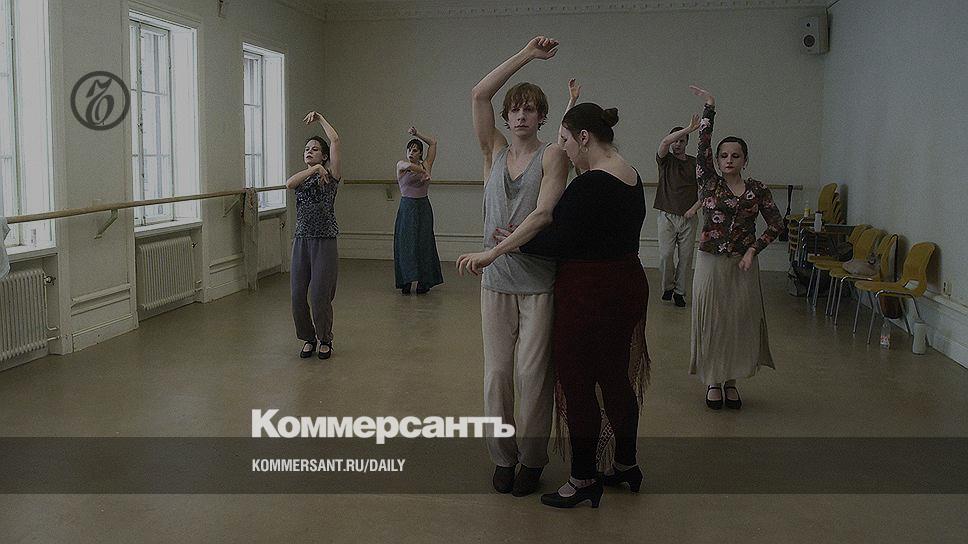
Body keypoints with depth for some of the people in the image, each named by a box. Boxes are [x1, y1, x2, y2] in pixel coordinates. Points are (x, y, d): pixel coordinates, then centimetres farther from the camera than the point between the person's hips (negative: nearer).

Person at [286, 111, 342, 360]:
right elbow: (289, 183, -14)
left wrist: (319, 118, -2)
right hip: (301, 241, 4)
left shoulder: (331, 176, 1)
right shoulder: (300, 177, 12)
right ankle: (308, 339, 22)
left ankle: (325, 340, 17)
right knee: (298, 295, 2)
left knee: (320, 297, -5)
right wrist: (314, 170, -20)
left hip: (324, 242, -4)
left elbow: (336, 140, -12)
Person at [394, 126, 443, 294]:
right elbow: (409, 165, -23)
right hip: (406, 207, -2)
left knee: (424, 244, 2)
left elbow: (433, 142, 9)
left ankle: (424, 282, 8)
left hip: (423, 208, 2)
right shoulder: (401, 165, 1)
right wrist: (424, 172, -16)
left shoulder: (425, 165, 8)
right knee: (406, 244, -3)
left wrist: (417, 134, 7)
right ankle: (406, 282, 4)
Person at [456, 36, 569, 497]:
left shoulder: (552, 155, -1)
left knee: (532, 374, 1)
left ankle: (531, 459, 16)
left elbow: (543, 213, -14)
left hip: (539, 281, -3)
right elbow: (478, 95, -1)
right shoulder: (495, 152, 10)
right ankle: (503, 457, 19)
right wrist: (526, 55, -2)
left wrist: (493, 248, -22)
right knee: (497, 373, 6)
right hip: (497, 280, 4)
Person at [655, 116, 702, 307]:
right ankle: (668, 286, 12)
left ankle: (679, 291, 16)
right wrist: (690, 128, -24)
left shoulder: (695, 163, 8)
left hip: (688, 218, 2)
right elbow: (664, 142, -20)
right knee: (665, 255, -11)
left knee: (685, 257, 2)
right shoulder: (665, 160, 3)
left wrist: (695, 208, -7)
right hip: (667, 216, -2)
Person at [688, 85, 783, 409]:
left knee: (740, 322, 7)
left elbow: (776, 223, 2)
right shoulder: (709, 182, -1)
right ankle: (713, 381, 19)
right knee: (711, 322, 4)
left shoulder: (757, 189, 2)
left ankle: (731, 381, 22)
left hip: (743, 265, 1)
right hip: (710, 262, -1)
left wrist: (753, 250, -8)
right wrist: (709, 108, -14)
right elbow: (703, 146, -10)